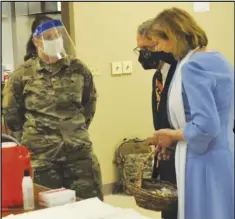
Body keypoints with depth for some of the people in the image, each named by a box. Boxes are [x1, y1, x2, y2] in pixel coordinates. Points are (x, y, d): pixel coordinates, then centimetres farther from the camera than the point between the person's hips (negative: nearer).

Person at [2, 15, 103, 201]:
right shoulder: (23, 74, -4)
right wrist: (34, 132, 10)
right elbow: (11, 112, 4)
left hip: (79, 149, 2)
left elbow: (90, 102, 18)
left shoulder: (78, 68, 4)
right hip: (40, 153, -2)